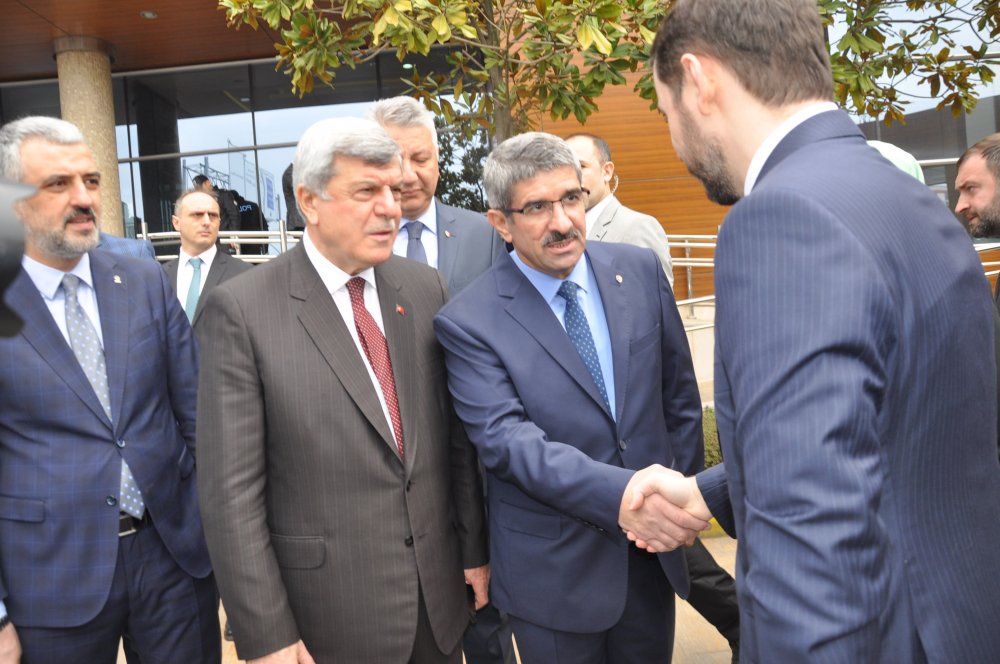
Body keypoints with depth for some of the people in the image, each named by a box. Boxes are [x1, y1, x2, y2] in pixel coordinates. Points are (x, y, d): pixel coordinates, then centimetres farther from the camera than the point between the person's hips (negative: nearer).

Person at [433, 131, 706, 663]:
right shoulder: (468, 322, -15)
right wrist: (626, 494, -33)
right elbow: (507, 440, -23)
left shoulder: (640, 270, -2)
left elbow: (680, 394, 6)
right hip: (554, 569, -3)